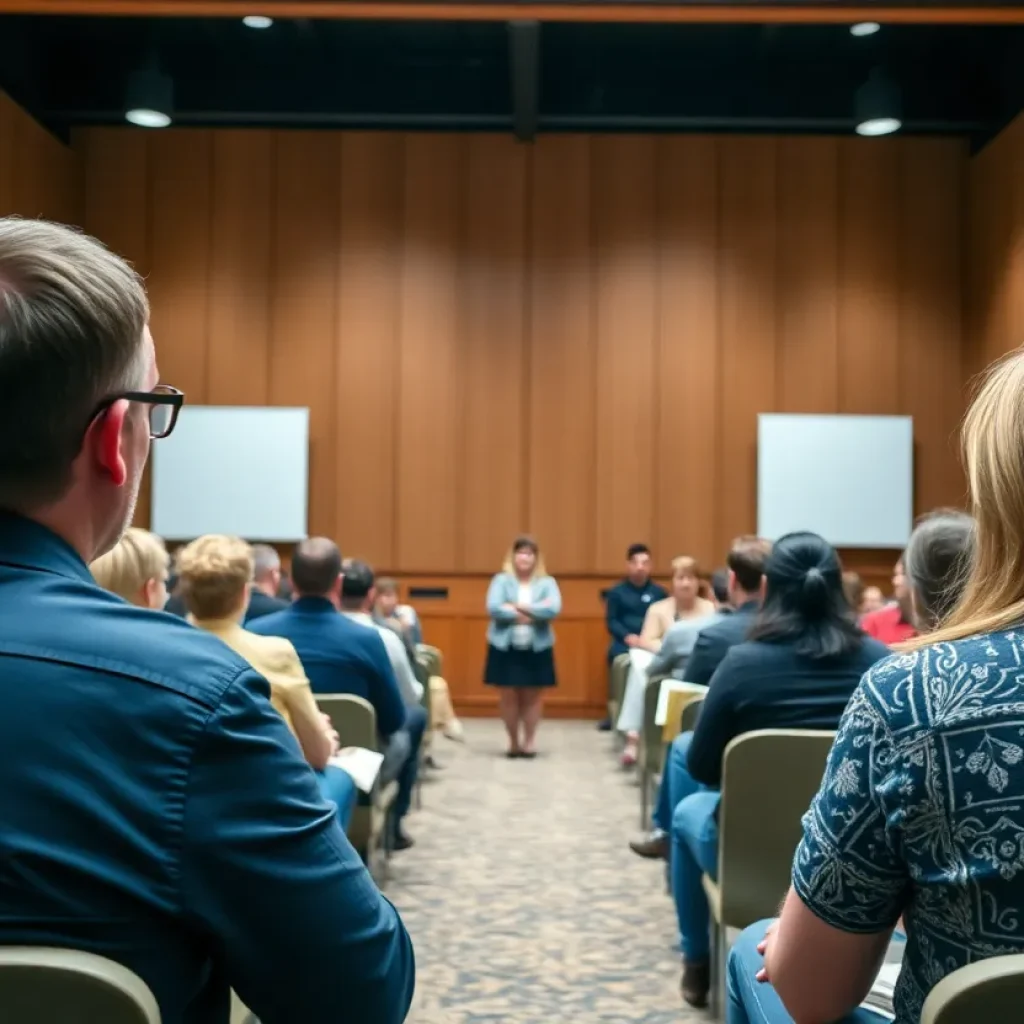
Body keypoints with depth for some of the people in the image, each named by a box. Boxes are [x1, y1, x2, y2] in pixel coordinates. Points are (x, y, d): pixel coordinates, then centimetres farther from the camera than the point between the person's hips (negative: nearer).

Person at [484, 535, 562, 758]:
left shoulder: (547, 582, 3)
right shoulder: (501, 580, 0)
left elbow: (553, 610, -13)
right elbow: (493, 609, -14)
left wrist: (518, 607, -15)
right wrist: (534, 613, -15)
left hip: (536, 648, 1)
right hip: (506, 647, 0)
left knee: (532, 696, 4)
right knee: (509, 696, 3)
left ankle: (529, 741, 16)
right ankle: (513, 742, 15)